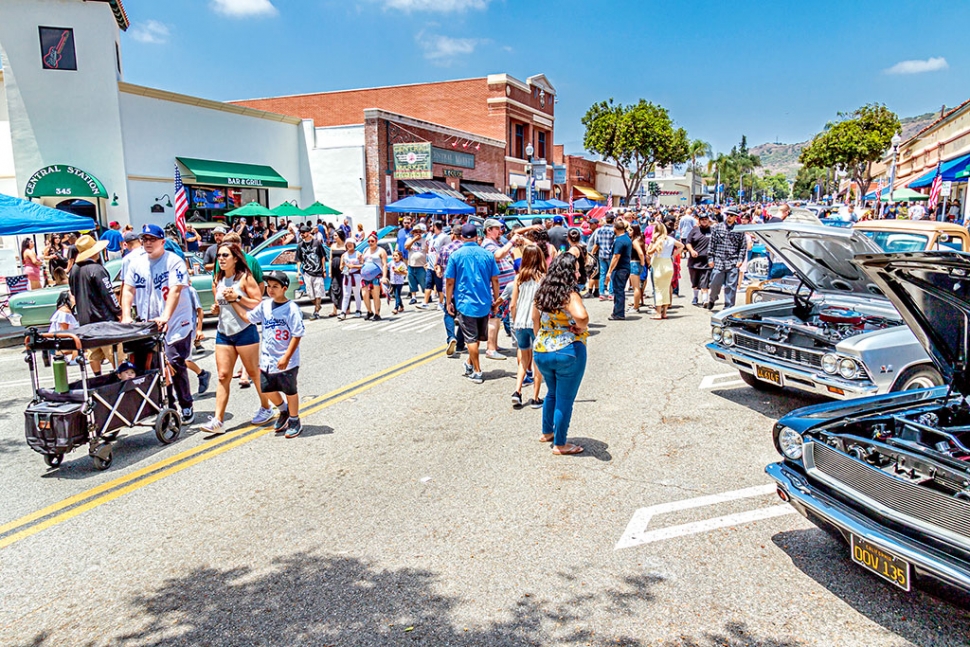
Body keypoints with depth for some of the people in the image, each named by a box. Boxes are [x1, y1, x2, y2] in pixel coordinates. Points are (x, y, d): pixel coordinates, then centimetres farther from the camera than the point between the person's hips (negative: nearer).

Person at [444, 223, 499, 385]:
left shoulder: (456, 255, -5)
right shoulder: (487, 255, 1)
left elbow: (450, 282, -5)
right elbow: (495, 280, 3)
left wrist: (448, 302, 4)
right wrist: (496, 299, 14)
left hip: (465, 303, -3)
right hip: (484, 303, 3)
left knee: (471, 338, 3)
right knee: (478, 337, 20)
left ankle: (477, 372, 7)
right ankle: (470, 364, 30)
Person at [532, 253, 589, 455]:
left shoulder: (541, 293, 4)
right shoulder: (569, 295, -17)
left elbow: (535, 321, 13)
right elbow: (582, 316, -35)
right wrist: (581, 328, -15)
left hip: (541, 352, 7)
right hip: (568, 352, -7)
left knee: (552, 393, 28)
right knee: (565, 399, 7)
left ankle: (546, 432, 41)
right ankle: (559, 444, 17)